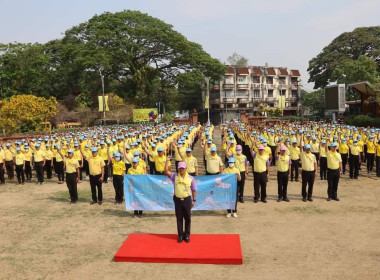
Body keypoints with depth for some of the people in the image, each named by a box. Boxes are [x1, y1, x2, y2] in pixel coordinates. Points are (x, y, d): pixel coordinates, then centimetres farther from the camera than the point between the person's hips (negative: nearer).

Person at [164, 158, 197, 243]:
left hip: (187, 199, 0)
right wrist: (167, 161, -15)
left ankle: (187, 235, 20)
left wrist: (194, 200, 2)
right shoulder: (175, 176, 1)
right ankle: (180, 235, 19)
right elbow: (166, 172, -12)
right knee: (179, 218, 8)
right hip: (178, 200, 1)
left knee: (187, 218, 6)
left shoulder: (190, 178, 0)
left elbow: (194, 189, 5)